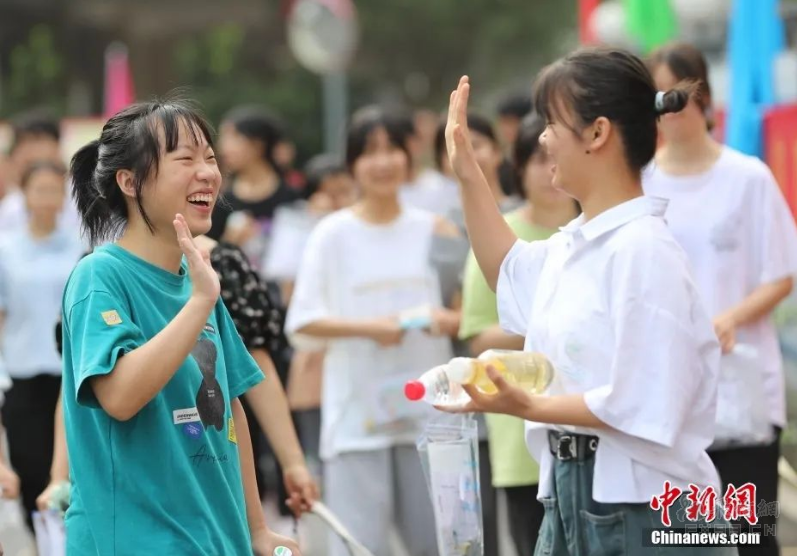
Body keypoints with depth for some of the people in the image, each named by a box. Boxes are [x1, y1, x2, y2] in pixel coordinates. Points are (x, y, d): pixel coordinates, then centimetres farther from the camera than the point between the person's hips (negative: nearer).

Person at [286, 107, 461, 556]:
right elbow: (302, 322, -3)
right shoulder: (334, 234, 0)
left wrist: (453, 321, -10)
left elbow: (463, 308, 13)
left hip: (426, 406, 3)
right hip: (357, 412, -3)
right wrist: (368, 327, -16)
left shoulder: (434, 230, 9)